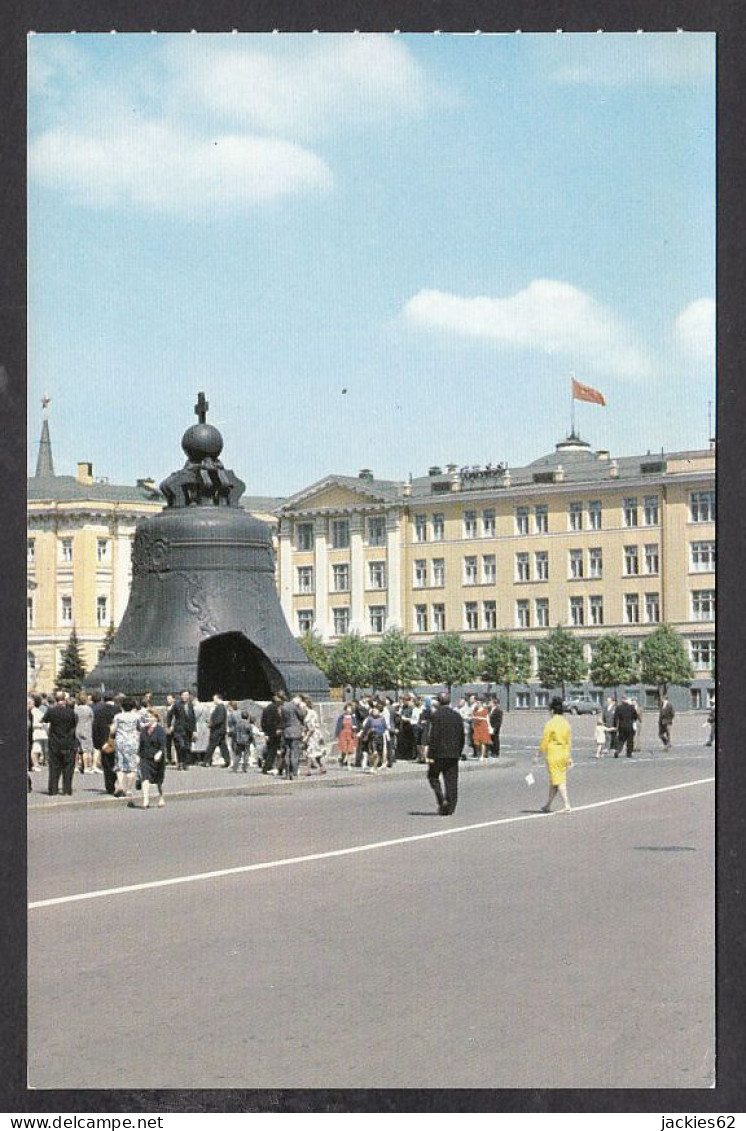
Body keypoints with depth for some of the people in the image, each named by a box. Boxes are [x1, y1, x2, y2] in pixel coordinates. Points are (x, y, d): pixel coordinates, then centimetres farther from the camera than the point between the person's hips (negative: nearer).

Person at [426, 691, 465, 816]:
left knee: (433, 776, 11)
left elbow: (434, 736, -14)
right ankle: (449, 808, 6)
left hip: (439, 753, -5)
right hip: (453, 754, 5)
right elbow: (462, 737, 10)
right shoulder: (457, 715, 8)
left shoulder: (437, 715, -10)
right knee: (451, 780, 7)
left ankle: (442, 800, -7)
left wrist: (431, 755, -12)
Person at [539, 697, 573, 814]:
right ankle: (548, 805, 25)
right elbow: (569, 741, 9)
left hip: (553, 753, -6)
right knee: (554, 780, 15)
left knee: (558, 781, -4)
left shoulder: (550, 724, -13)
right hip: (564, 753, 6)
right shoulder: (566, 723, 5)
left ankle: (567, 805, -13)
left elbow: (544, 741, -11)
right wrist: (569, 757, 16)